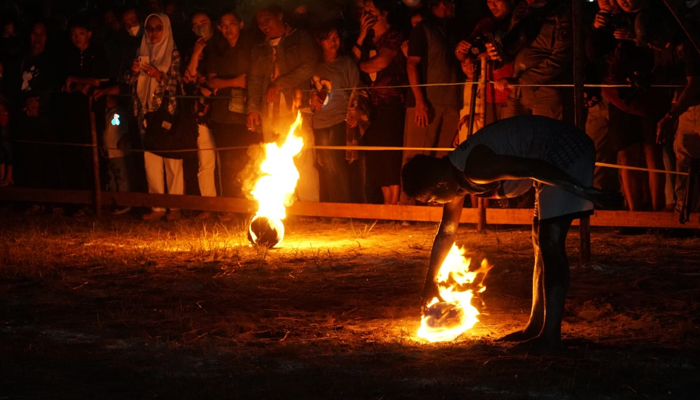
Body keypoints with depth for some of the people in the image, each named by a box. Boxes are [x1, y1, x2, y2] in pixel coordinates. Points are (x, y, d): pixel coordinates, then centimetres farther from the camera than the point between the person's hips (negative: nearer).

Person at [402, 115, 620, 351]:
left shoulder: (475, 169, -23)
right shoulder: (455, 175, 9)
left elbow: (531, 168, -30)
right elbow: (446, 232, 22)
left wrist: (585, 192, -33)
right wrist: (430, 282, 28)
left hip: (567, 153, -11)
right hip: (556, 155, 11)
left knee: (550, 243, -15)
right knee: (541, 241, 16)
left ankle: (550, 336, -17)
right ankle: (536, 328, 23)